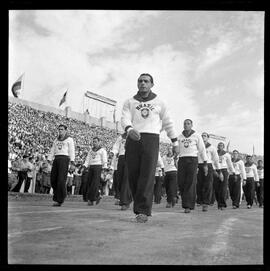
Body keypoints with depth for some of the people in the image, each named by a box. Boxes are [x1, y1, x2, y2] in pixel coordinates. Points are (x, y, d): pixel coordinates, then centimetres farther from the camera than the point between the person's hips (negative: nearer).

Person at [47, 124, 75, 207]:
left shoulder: (69, 139, 7)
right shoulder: (56, 140, 23)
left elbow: (71, 150, -4)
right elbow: (52, 151, 18)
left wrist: (72, 160, -17)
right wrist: (49, 159, 3)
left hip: (64, 159, -5)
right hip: (56, 159, 6)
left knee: (61, 179, -10)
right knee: (53, 179, -1)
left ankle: (60, 200, -6)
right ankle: (56, 195, 18)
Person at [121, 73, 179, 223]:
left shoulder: (159, 102, 17)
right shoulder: (130, 102, 15)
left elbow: (168, 123, 19)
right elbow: (125, 118, -1)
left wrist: (175, 142, 17)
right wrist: (129, 129, -24)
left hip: (151, 139, -1)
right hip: (133, 139, 2)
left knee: (147, 174, -12)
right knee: (133, 174, -2)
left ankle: (143, 211, -15)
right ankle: (138, 205, 12)